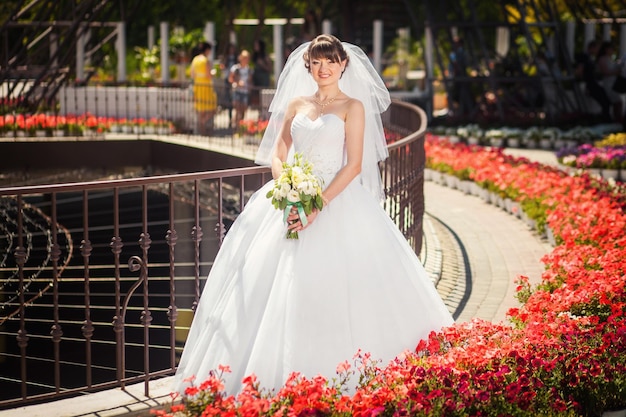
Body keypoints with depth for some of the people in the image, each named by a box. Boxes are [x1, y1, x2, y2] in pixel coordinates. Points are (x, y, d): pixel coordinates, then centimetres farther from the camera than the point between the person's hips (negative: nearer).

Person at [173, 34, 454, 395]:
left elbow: (354, 165, -7)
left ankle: (330, 374, -4)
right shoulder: (296, 105, 14)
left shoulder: (353, 106, 2)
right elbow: (277, 155, 11)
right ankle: (274, 372, 5)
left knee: (332, 288, -13)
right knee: (274, 286, -2)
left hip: (337, 202, -4)